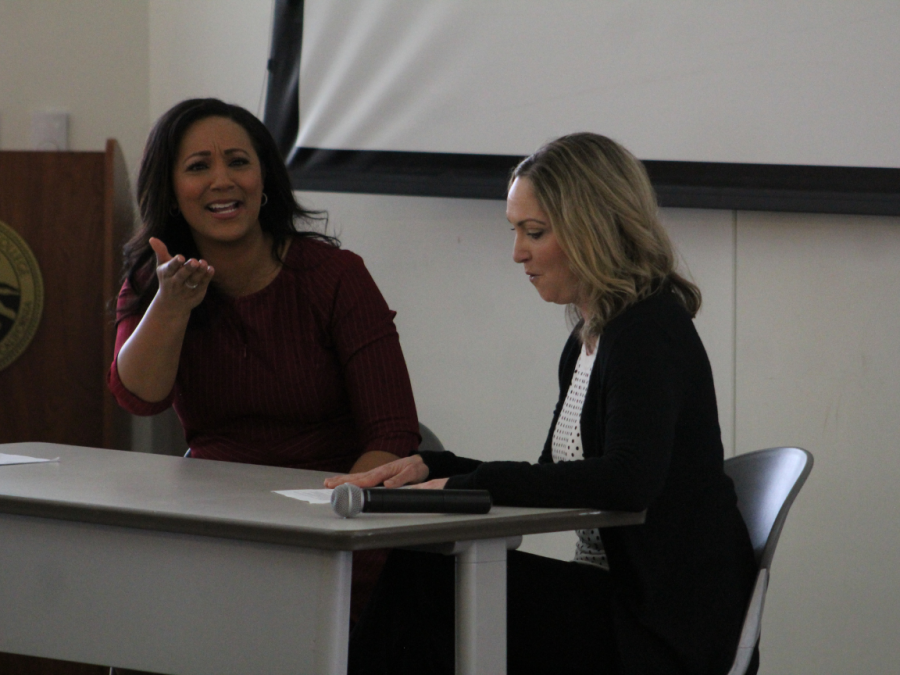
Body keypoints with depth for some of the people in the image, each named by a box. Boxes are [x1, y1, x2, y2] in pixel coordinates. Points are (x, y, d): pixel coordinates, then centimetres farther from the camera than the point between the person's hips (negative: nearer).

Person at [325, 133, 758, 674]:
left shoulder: (651, 331, -14)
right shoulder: (589, 340, 16)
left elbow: (626, 481, -28)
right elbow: (554, 482, 20)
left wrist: (463, 485, -24)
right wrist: (429, 468, 6)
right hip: (612, 594, 8)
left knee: (427, 582, -22)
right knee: (417, 573, -14)